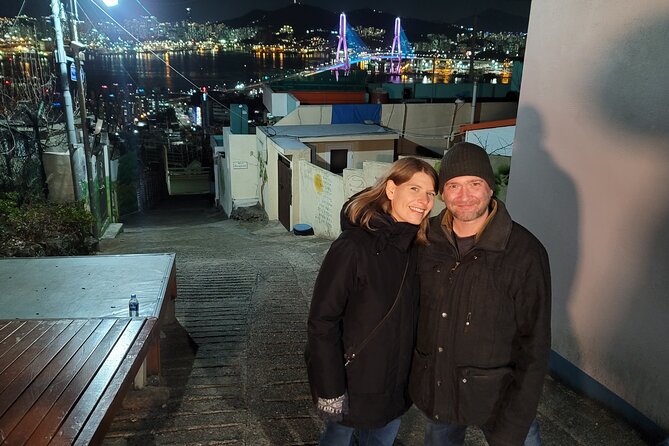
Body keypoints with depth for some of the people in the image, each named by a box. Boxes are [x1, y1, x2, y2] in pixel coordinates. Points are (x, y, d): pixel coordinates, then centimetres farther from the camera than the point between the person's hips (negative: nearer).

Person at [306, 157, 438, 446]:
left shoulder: (414, 248, -3)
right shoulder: (352, 248, -24)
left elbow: (410, 313, 8)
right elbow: (321, 323, -22)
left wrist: (414, 371, 9)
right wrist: (331, 390, -20)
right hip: (354, 384, -6)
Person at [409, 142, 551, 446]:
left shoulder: (525, 252, -18)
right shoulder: (427, 240, -8)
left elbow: (534, 347, -15)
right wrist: (410, 376, 4)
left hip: (497, 396, -3)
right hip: (434, 391, 4)